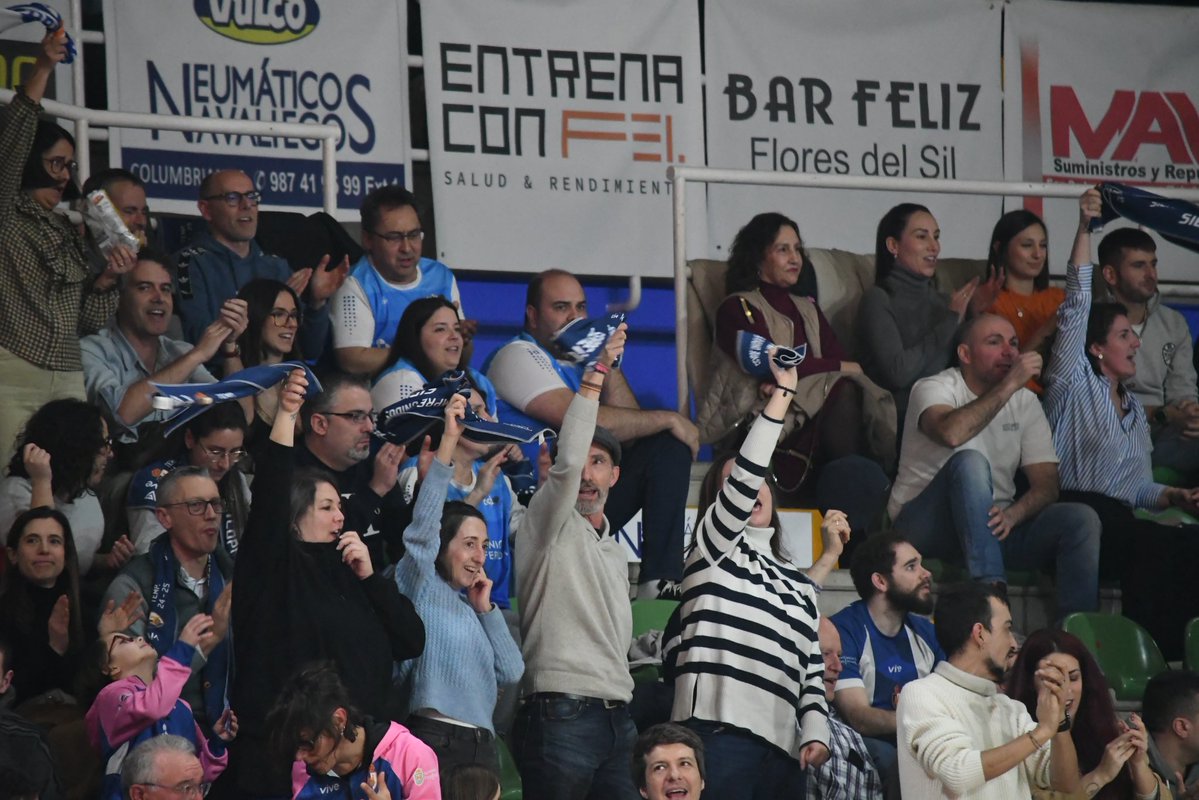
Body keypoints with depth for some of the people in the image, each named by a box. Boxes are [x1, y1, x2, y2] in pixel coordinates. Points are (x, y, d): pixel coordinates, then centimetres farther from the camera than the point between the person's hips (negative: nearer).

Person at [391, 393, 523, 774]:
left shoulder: (468, 608, 21)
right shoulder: (421, 588, 4)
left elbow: (510, 672, 15)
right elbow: (423, 525, -11)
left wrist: (486, 609, 11)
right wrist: (448, 442, -16)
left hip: (482, 745, 7)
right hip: (435, 739, -7)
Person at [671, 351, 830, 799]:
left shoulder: (799, 582, 26)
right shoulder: (714, 548, 10)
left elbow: (812, 667, 21)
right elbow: (742, 481, -6)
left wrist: (815, 732, 5)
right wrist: (782, 393, -8)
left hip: (783, 744, 6)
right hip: (721, 732, -6)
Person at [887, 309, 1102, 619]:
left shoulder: (1025, 402, 11)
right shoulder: (933, 388, -5)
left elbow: (1046, 485, 2)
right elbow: (951, 433, -31)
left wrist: (1012, 515, -20)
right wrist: (1009, 385, -26)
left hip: (994, 527, 5)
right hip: (925, 529, -5)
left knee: (1081, 519, -19)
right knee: (969, 460, -34)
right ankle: (991, 591, -45)